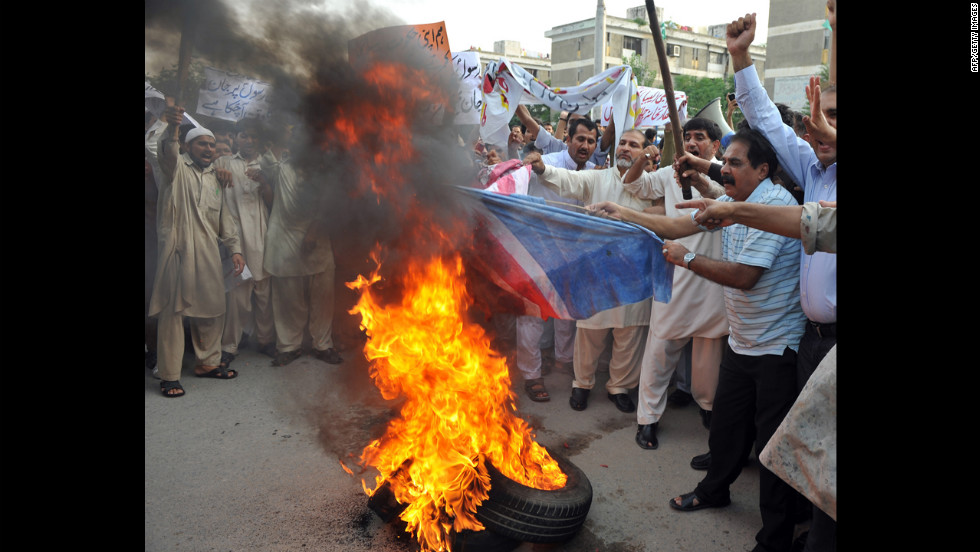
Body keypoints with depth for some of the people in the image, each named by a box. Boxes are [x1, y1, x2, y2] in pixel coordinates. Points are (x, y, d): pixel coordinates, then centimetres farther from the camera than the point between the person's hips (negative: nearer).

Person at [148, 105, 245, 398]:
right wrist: (172, 127, -44)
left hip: (208, 254, 6)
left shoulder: (214, 178, 21)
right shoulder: (177, 167, 2)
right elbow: (167, 151, -22)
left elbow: (224, 217, 21)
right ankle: (169, 376, 2)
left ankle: (207, 363, 26)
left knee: (212, 310, 10)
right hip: (178, 250, -6)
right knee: (173, 311, -5)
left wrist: (235, 248, 13)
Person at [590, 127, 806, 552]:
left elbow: (744, 276, -26)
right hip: (741, 340, 8)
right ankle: (715, 489, 43)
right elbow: (677, 225, 8)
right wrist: (621, 213, 1)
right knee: (726, 425, 21)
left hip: (777, 346, -8)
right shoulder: (731, 202, 7)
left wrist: (687, 258, -17)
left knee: (772, 443, 1)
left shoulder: (775, 205, -21)